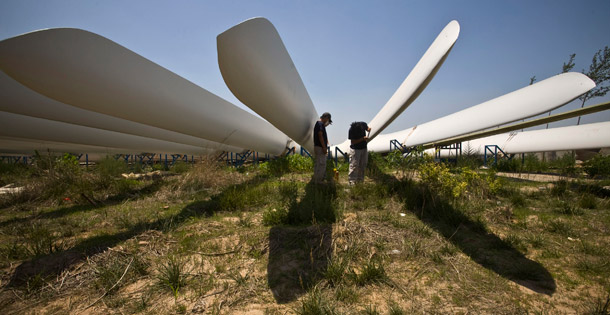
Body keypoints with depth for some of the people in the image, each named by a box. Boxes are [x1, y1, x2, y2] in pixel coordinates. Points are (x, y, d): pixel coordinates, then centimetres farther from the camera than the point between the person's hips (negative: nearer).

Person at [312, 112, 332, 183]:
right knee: (321, 164, -5)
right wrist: (324, 147, -21)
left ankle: (316, 179, 24)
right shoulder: (321, 124, -14)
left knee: (317, 164, 16)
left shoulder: (318, 123, 16)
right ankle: (318, 181, 1)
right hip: (320, 147, -10)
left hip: (317, 146, 10)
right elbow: (320, 135, -22)